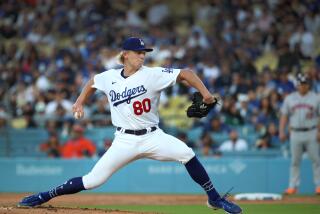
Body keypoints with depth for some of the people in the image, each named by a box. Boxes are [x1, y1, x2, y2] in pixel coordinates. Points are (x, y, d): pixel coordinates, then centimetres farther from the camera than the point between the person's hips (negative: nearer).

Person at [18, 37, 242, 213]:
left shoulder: (152, 74, -8)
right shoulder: (109, 78, 2)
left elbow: (185, 73, -15)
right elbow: (92, 82, 25)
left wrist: (205, 92, -27)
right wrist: (80, 102, 16)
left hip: (152, 137, -1)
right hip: (125, 141, 1)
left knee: (186, 153, -24)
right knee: (94, 180, -7)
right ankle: (46, 196, 9)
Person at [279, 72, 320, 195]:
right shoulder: (289, 98, 9)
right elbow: (284, 116, 10)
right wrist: (282, 132, 0)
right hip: (295, 133, 2)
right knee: (295, 161, 3)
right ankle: (293, 186, 6)